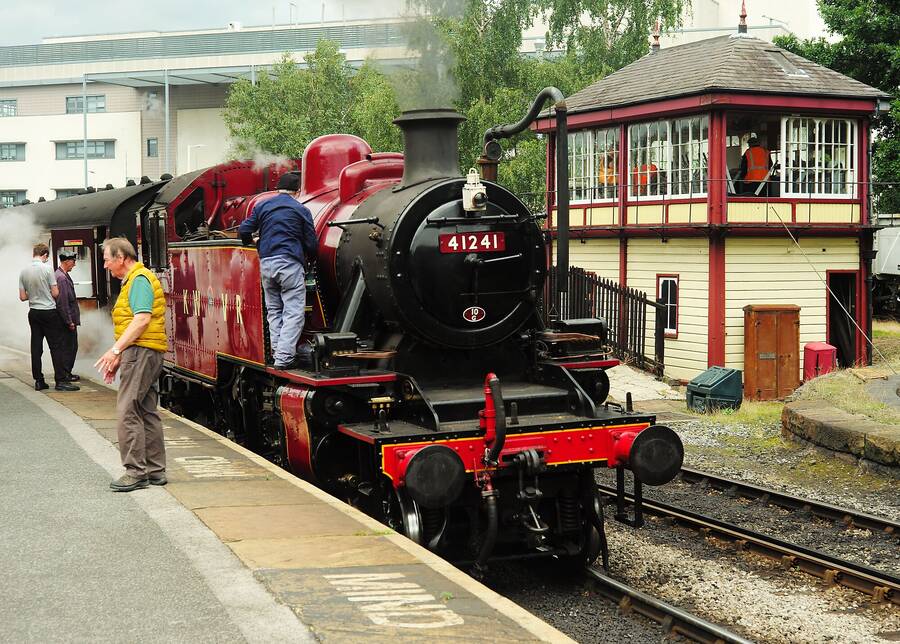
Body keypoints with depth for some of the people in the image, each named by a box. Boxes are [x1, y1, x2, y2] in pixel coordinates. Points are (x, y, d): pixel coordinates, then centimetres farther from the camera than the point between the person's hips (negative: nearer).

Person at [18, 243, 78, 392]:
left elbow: (22, 297, 4)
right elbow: (55, 293, -10)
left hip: (33, 312, 5)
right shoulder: (47, 269, -13)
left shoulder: (23, 272, 1)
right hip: (49, 311, -5)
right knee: (56, 346, -2)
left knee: (36, 347, 7)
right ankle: (61, 381, -4)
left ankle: (39, 381, 10)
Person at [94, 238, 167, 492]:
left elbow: (142, 319, -21)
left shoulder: (139, 279, -10)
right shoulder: (133, 280, 22)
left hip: (140, 350, -11)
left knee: (128, 411, -11)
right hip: (143, 353, 11)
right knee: (147, 412, 11)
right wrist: (119, 357, 21)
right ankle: (155, 470, 14)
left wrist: (115, 350, -22)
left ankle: (136, 471, -10)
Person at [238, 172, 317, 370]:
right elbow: (311, 244, 3)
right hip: (290, 264, -5)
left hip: (266, 263, 5)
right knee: (294, 311, -5)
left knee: (274, 311, 14)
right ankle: (285, 357, -13)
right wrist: (308, 257, 24)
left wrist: (250, 243, 31)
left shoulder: (262, 206, 13)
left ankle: (277, 351, 11)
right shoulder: (301, 210, 3)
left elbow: (244, 230, 9)